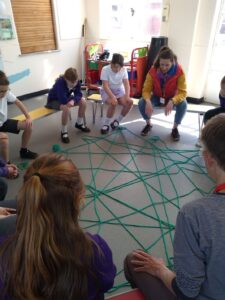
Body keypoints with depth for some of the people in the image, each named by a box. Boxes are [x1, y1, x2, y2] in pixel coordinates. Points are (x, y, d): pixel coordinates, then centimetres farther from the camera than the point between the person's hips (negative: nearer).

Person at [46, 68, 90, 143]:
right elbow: (63, 100, -41)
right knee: (66, 108, -37)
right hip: (53, 100, -7)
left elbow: (79, 94, -13)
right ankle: (64, 132, -19)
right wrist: (73, 98, -23)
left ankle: (79, 123, 11)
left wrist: (73, 100, -34)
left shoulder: (76, 82, -17)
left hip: (66, 99, 7)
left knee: (83, 101, -8)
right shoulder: (60, 82, -35)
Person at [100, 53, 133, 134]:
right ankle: (106, 124, -14)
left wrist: (127, 96, -33)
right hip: (107, 92, -4)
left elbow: (126, 84, -14)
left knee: (129, 102, -23)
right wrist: (112, 97, -40)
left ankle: (117, 121, -2)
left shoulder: (124, 70, -8)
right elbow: (105, 86, -24)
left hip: (119, 91, 4)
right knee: (113, 103, -35)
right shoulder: (105, 69, -17)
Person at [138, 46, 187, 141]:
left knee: (183, 104, -33)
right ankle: (148, 124, 3)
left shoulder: (179, 71, -25)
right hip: (157, 97, 2)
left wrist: (172, 101, -49)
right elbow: (146, 89, -21)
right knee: (141, 102, -26)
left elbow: (182, 92, -29)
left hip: (172, 99, -1)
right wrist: (148, 101, -44)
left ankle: (175, 128, -7)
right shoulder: (153, 70, -21)